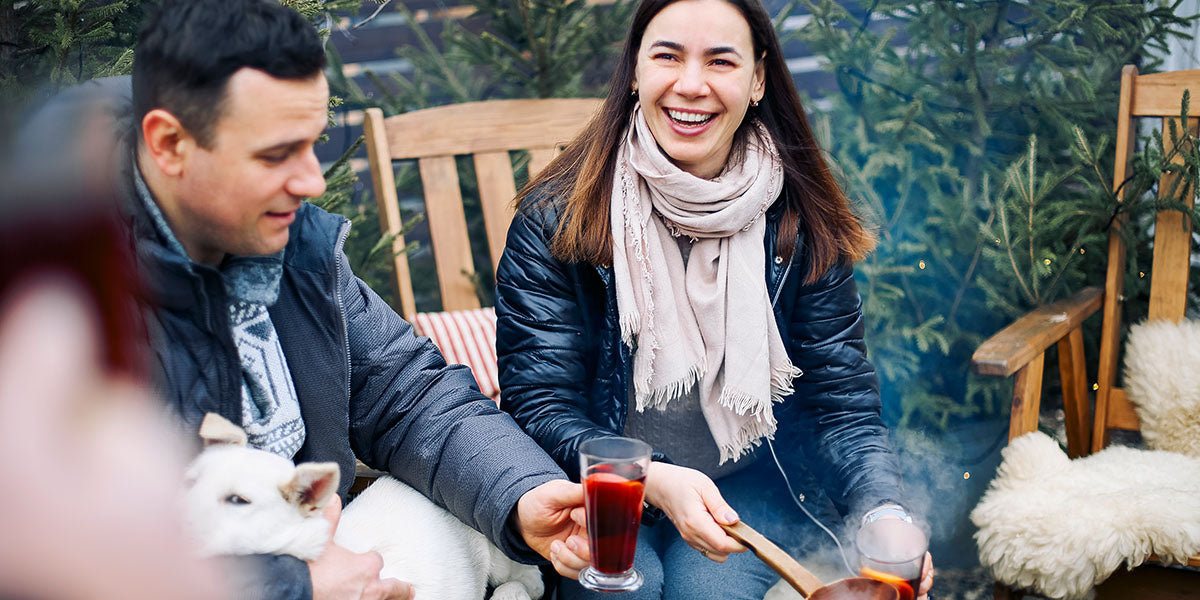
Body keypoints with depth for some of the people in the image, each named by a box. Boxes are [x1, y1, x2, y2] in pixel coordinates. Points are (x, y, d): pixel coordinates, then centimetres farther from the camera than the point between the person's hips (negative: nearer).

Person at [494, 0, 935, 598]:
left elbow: (841, 404, -4)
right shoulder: (556, 218, -11)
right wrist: (654, 481, -31)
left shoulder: (802, 225, -4)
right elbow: (537, 406, -13)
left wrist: (885, 513, -25)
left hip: (747, 485, 1)